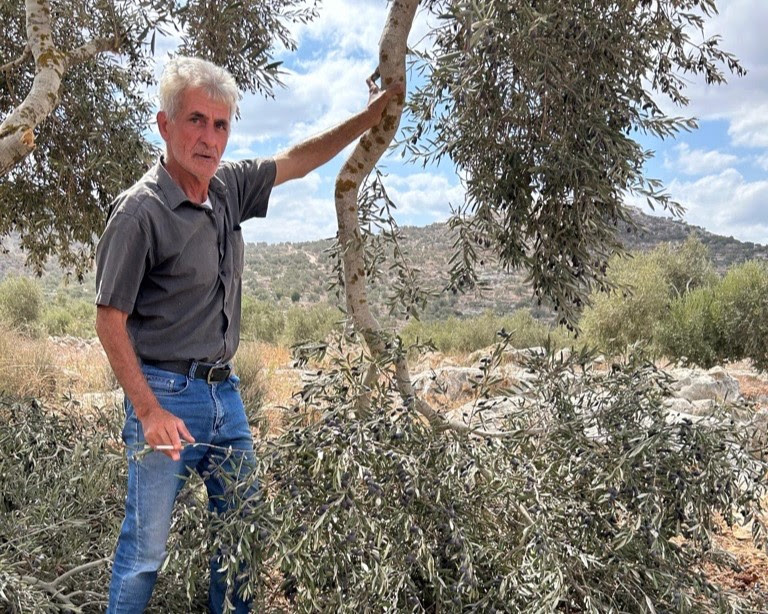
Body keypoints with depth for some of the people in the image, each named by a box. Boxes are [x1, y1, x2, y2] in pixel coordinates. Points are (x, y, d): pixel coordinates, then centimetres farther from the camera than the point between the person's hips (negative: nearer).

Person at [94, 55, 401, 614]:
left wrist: (370, 117, 17)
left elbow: (297, 162, 18)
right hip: (165, 395, -7)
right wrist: (149, 412, -18)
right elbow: (110, 320, -13)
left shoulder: (229, 187, 4)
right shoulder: (141, 210, -15)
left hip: (224, 390, 7)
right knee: (146, 548, 3)